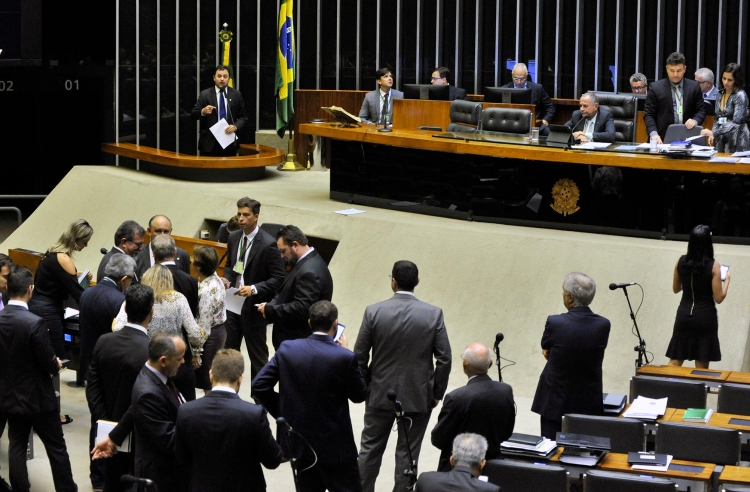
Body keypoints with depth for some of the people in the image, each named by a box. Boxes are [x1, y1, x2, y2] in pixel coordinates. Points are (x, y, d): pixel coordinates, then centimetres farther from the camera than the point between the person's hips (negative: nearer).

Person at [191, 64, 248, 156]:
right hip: (209, 142, -2)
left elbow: (243, 117, 10)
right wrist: (203, 111, -23)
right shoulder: (205, 94, 2)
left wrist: (235, 127, -10)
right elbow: (193, 114, -1)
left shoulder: (236, 94, 8)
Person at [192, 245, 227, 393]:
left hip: (211, 335, -9)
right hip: (218, 330, 9)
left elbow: (204, 325, -23)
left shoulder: (207, 291, -27)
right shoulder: (214, 278, -2)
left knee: (207, 380, 6)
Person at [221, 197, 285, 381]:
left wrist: (254, 289, -27)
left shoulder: (268, 244, -17)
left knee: (257, 354, 6)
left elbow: (278, 278, -16)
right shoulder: (233, 238, 3)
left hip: (253, 306, -6)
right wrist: (227, 279, -3)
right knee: (229, 349, 15)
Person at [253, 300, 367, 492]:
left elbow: (259, 385, -3)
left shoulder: (287, 349, -6)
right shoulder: (344, 357, -17)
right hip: (333, 446, -4)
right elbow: (359, 395, -2)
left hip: (298, 442, 4)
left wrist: (281, 411, 10)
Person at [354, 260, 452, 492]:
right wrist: (437, 393, 4)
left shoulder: (373, 312, -11)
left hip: (380, 394, 1)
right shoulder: (434, 314, -11)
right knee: (408, 453, 8)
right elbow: (444, 359, -9)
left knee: (370, 448, 15)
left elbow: (359, 356, -5)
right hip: (418, 395, -1)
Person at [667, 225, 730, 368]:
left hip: (684, 315, 3)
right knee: (702, 366, 6)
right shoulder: (713, 266, -13)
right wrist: (726, 280, 3)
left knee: (675, 361, 11)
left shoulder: (681, 262, -2)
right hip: (705, 317, -3)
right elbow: (718, 298, -11)